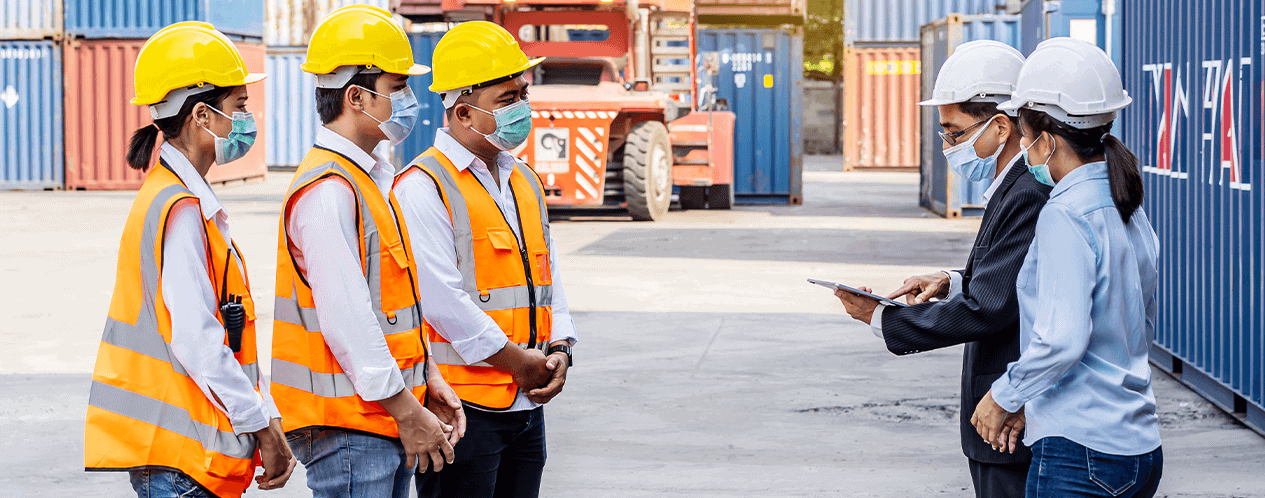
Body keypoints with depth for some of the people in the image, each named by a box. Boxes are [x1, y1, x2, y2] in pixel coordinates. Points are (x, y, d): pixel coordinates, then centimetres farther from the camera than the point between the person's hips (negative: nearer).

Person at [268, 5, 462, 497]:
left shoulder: (375, 179, 15)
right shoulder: (326, 191, -17)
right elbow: (346, 319, -21)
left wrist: (428, 381, 12)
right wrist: (409, 414, -17)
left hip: (385, 420, 10)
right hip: (347, 426, -10)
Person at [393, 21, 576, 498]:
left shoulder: (523, 182, 16)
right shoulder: (422, 187, -11)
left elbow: (546, 274, 18)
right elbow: (443, 298, -18)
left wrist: (559, 349, 1)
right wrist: (519, 361, -12)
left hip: (527, 402, 8)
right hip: (461, 404, -8)